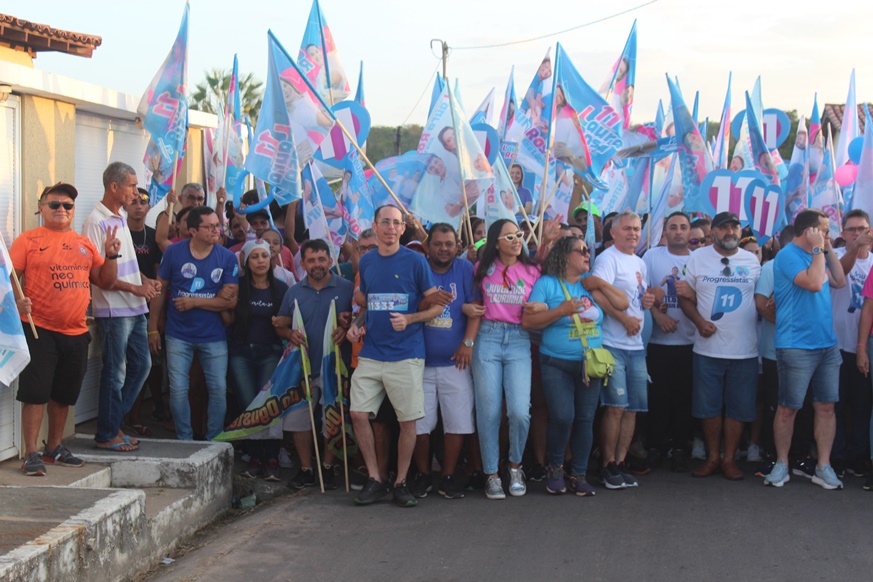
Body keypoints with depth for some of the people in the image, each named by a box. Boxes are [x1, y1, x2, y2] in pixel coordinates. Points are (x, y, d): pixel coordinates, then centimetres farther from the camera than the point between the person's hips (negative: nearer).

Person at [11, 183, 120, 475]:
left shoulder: (84, 244, 14)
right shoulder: (29, 240, -1)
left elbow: (105, 281, 15)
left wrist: (110, 255, -1)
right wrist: (18, 300, -25)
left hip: (76, 333, 5)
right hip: (38, 330, -5)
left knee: (64, 395, 14)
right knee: (35, 393, -5)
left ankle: (54, 448, 28)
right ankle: (31, 454, 2)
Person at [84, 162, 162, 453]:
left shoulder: (121, 219, 15)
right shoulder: (96, 222, -14)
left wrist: (146, 281, 7)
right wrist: (134, 287, -19)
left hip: (136, 308, 9)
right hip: (113, 311, -9)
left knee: (141, 365, 13)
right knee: (115, 373, -2)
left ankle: (114, 425, 23)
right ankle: (107, 436, 10)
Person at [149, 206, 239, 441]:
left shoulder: (227, 258, -4)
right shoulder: (173, 252, -4)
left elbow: (231, 300, -9)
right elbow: (160, 291, 2)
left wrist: (194, 302, -14)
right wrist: (153, 328, 1)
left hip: (214, 336, 0)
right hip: (179, 335, 0)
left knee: (219, 389, 3)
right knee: (178, 390, 2)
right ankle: (184, 440, 18)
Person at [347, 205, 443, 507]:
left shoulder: (415, 261, -4)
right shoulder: (366, 262, 9)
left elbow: (436, 305, -2)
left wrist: (409, 319, -18)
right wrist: (355, 325, 4)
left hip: (406, 354, -4)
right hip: (371, 353, 4)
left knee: (408, 420, 0)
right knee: (358, 413, -3)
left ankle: (401, 482, 16)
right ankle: (375, 479, 12)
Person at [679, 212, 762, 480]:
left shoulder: (752, 261, 7)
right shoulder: (698, 258, 3)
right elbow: (685, 296, 6)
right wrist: (699, 321, -9)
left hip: (744, 348, 1)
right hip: (708, 346, -1)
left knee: (738, 408, 4)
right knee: (709, 407, 4)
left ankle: (729, 459, 17)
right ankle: (712, 458, 19)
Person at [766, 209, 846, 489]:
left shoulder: (816, 256, 14)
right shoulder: (788, 256, -11)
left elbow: (839, 281, 14)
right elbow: (814, 283, -23)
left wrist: (829, 250, 8)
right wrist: (818, 250, -14)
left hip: (826, 344, 7)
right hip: (796, 347, -7)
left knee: (826, 406, 7)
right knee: (788, 407, 1)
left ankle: (824, 466, 13)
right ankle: (782, 464, 14)